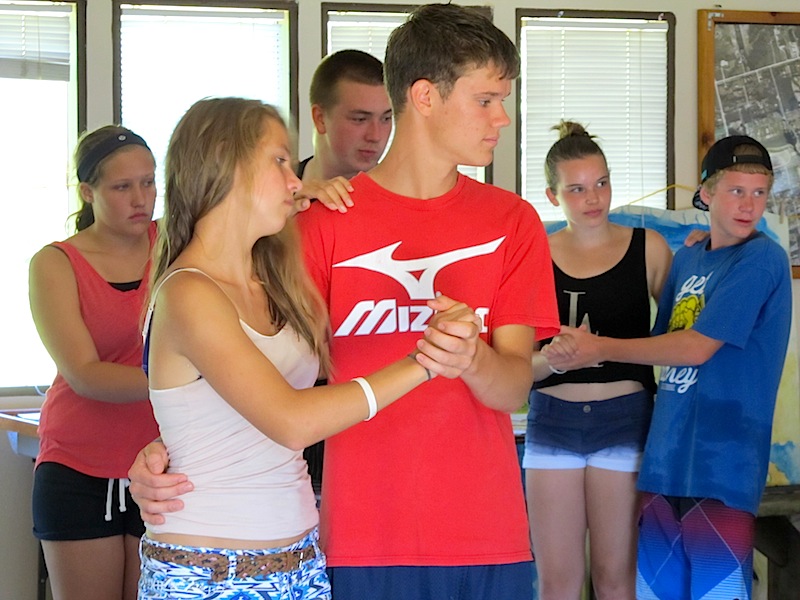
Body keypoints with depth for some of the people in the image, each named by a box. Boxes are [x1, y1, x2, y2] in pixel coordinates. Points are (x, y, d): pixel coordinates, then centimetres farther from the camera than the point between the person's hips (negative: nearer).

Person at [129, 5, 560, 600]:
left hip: (490, 538, 2)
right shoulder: (325, 220, 1)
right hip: (364, 544, -2)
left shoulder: (512, 221, 7)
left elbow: (515, 386, -2)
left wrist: (474, 360, -25)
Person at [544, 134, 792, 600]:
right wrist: (574, 352, 7)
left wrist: (601, 348, -8)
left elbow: (697, 347, -14)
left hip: (723, 457, -7)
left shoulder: (762, 259, -8)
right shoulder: (687, 259, 14)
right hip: (667, 452, 7)